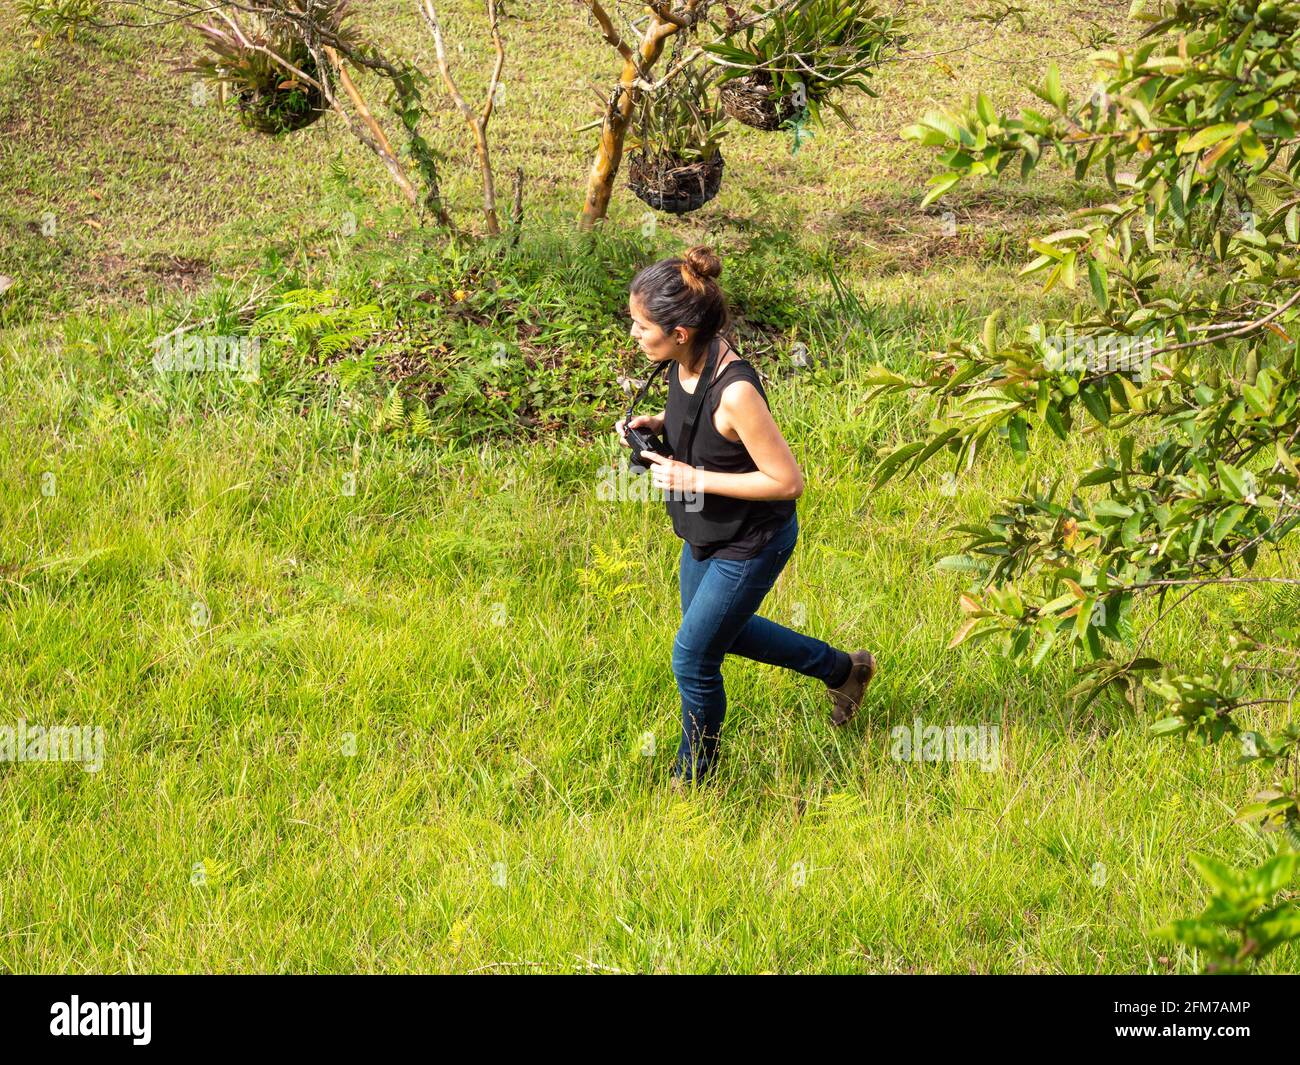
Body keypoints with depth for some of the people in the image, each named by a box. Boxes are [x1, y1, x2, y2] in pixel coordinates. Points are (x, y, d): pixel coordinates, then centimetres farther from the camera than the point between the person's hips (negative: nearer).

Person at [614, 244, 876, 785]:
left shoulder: (735, 392, -36)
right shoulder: (686, 362, -12)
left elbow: (787, 481, -29)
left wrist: (694, 479, -28)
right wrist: (656, 424, -9)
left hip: (751, 544, -9)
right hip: (705, 535, 9)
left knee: (693, 657, 5)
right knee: (718, 629, 28)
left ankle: (693, 776, 31)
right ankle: (842, 669, 46)